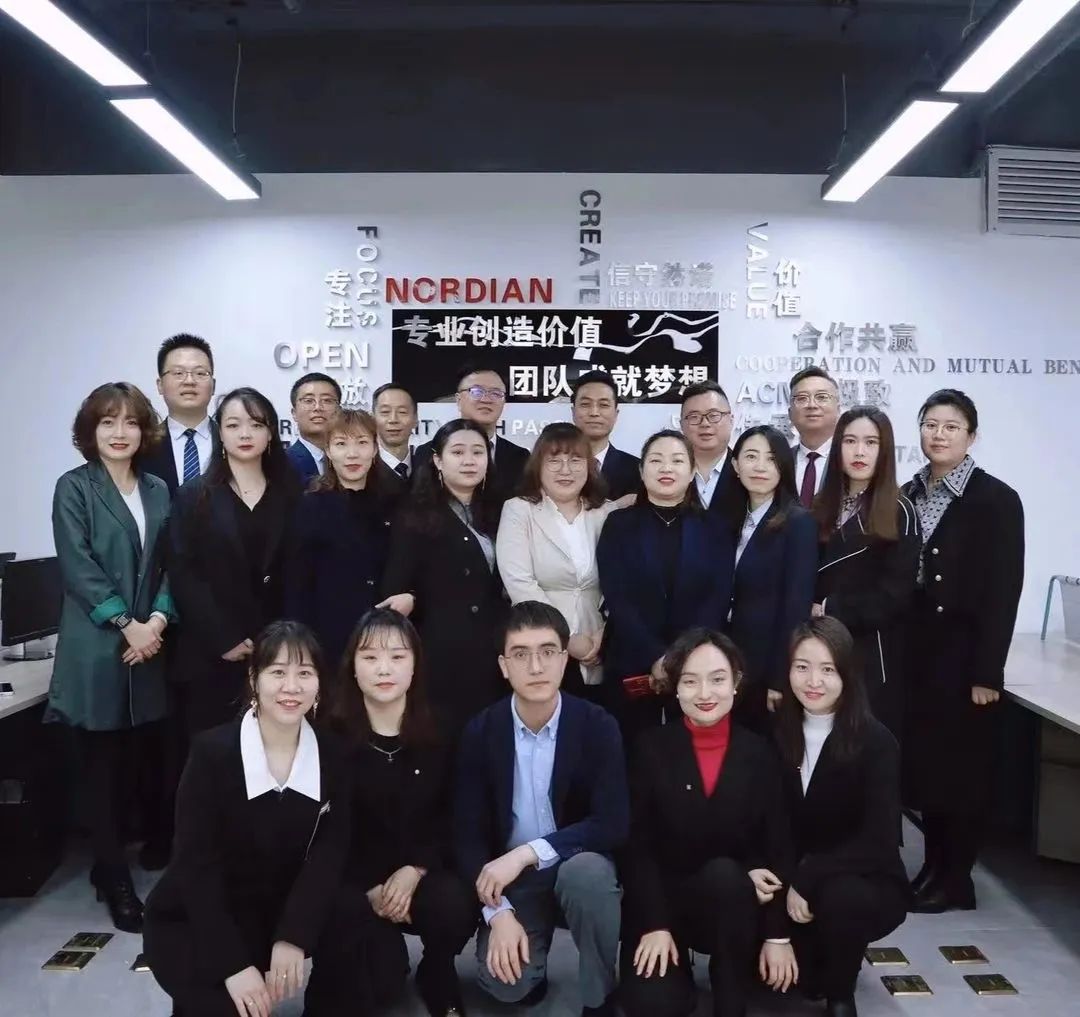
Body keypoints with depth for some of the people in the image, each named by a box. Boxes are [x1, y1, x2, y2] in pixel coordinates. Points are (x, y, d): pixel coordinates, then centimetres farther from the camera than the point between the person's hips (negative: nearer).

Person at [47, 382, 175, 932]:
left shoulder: (158, 491, 12)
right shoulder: (73, 488, -1)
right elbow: (78, 568, -9)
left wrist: (157, 621, -8)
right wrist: (127, 626, -13)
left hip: (149, 644, 4)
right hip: (97, 650, -4)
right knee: (103, 767, 1)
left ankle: (111, 865, 22)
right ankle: (115, 880, 11)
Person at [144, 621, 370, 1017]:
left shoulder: (331, 756, -6)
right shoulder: (212, 751, -17)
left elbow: (330, 849, -12)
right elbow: (196, 866, -19)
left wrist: (293, 935, -28)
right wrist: (234, 965, -26)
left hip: (278, 909, 3)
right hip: (192, 921, -3)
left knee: (352, 911, -24)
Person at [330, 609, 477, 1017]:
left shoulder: (437, 733, -4)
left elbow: (451, 816, 0)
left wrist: (415, 869, -14)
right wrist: (370, 887, -13)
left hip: (424, 870, 1)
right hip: (357, 881, -1)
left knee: (455, 906, -30)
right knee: (379, 981, -19)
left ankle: (438, 977, 6)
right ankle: (388, 966, 21)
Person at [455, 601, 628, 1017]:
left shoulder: (598, 726, -14)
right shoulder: (480, 732, -9)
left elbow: (612, 825, -20)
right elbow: (468, 833, -7)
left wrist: (527, 853, -27)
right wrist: (498, 912, -19)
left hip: (580, 867, -1)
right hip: (511, 879, 1)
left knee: (588, 871, -35)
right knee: (503, 982, -22)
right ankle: (530, 969, 16)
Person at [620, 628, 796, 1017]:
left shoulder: (759, 752, -1)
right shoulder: (651, 748, -5)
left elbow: (778, 846, -2)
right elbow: (636, 844, -8)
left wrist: (777, 934, -9)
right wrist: (655, 924, -17)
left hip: (734, 906, 1)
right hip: (662, 902, 0)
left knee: (724, 874, -34)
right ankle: (676, 960, 13)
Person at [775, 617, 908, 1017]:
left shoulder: (876, 742, -16)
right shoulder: (777, 733, -6)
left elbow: (878, 841, -21)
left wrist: (806, 880, -27)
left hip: (868, 884, -4)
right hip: (795, 881, 4)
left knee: (838, 895, -36)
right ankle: (811, 966, 14)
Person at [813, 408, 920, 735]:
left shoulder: (899, 512, -3)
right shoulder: (822, 507, 10)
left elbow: (894, 594, -10)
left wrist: (830, 610, -10)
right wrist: (809, 613, -8)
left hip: (872, 655, -4)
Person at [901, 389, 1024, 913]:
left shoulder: (996, 499, -8)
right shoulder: (908, 495, 8)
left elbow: (1003, 591, -11)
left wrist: (988, 671, -15)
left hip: (963, 653, -5)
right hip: (915, 651, 5)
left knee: (961, 765, 5)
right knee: (920, 760, 10)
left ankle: (956, 878, 18)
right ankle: (933, 865, 25)